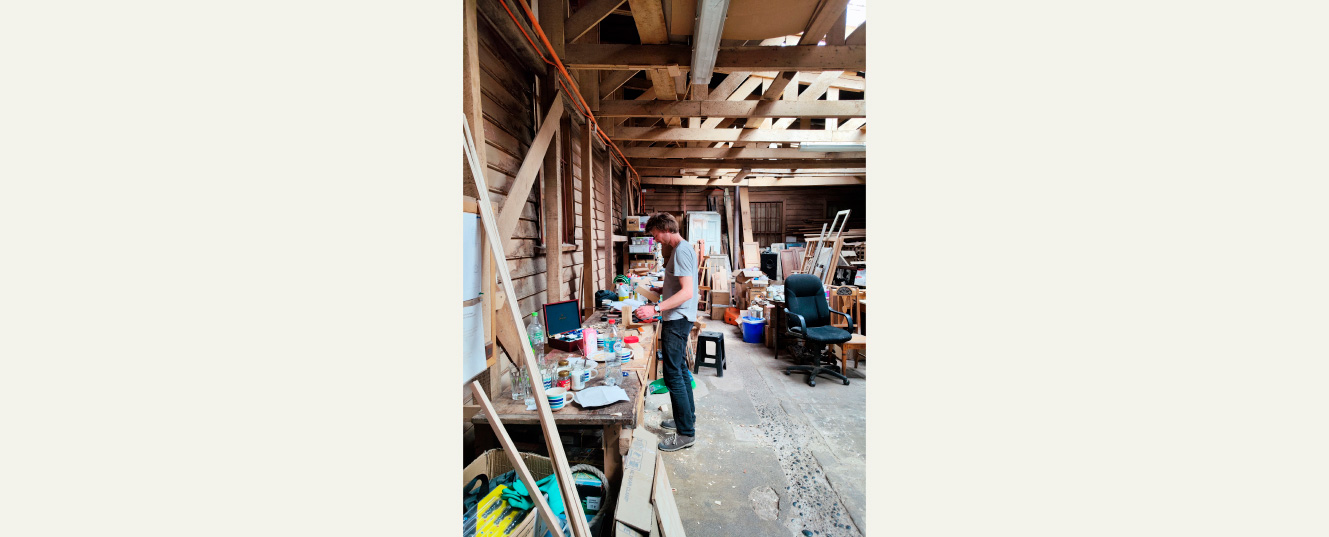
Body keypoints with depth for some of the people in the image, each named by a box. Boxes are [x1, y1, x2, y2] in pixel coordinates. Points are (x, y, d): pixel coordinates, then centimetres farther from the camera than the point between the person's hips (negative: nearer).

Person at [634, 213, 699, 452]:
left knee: (673, 374, -7)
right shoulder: (680, 248, 15)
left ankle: (686, 433, 1)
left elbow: (687, 292, -27)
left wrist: (656, 309, -30)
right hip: (678, 318, 11)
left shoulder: (682, 250, -18)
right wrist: (660, 291, 20)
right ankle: (688, 418, 31)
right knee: (680, 370, 18)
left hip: (677, 319, -11)